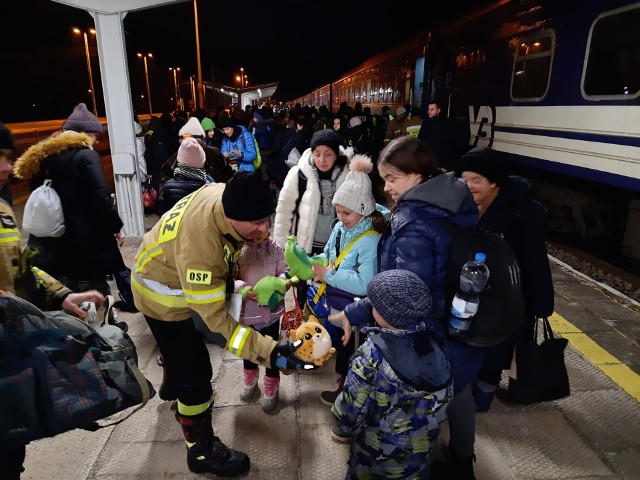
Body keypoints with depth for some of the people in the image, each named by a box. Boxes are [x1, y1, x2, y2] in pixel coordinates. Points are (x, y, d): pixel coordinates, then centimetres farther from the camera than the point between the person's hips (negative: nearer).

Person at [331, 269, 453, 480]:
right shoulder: (436, 340, -18)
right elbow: (443, 397, -4)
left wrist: (342, 431, -2)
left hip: (379, 449, -3)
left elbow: (353, 404, -21)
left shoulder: (372, 355, -33)